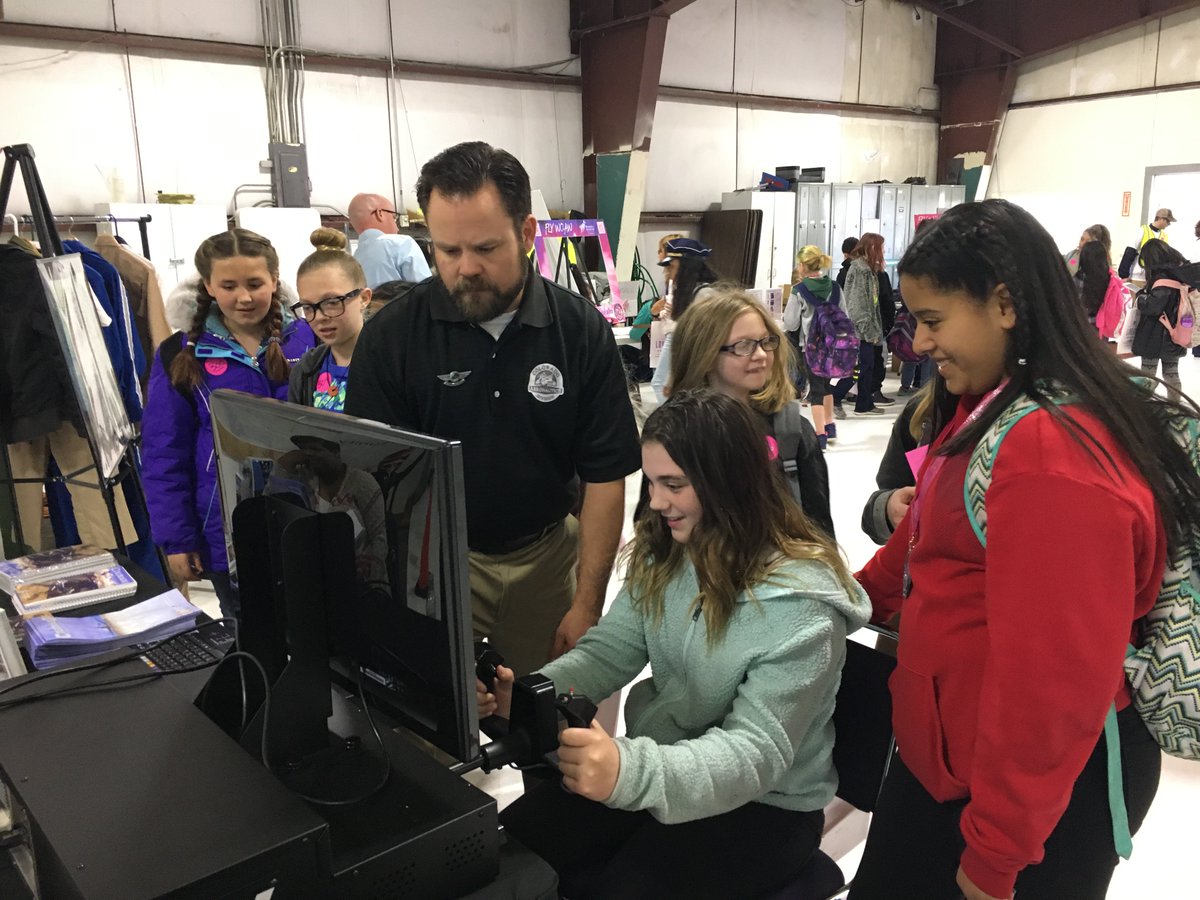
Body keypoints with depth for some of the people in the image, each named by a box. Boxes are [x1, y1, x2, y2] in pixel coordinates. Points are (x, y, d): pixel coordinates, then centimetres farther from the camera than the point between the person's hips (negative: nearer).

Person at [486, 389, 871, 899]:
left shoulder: (799, 604, -25)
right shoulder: (662, 554, -4)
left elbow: (757, 752, -29)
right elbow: (610, 651, -5)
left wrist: (633, 770, -46)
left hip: (763, 805, -5)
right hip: (656, 766, 6)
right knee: (507, 848, -8)